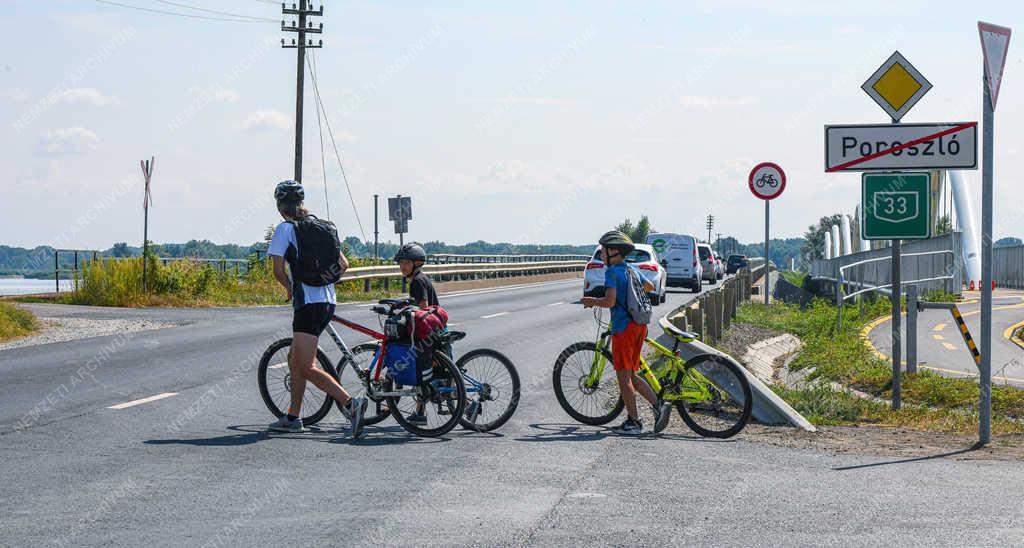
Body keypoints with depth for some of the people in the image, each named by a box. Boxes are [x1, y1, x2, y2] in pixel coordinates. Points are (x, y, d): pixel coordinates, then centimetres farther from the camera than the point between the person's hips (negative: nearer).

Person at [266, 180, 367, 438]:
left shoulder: (285, 228, -5)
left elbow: (278, 270, -10)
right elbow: (344, 264, 15)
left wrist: (290, 288, 10)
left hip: (308, 304, -8)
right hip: (328, 302, 8)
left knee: (307, 368, -11)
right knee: (295, 359, 19)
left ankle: (350, 403, -27)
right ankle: (292, 418, 23)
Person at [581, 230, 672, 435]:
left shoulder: (612, 272, -11)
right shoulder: (632, 270, 13)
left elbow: (609, 302, -22)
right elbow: (650, 287, 30)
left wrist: (589, 301, -5)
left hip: (624, 326, -8)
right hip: (639, 325, 8)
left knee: (624, 376, -1)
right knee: (631, 375, 16)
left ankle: (633, 422, 1)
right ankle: (658, 405, 3)